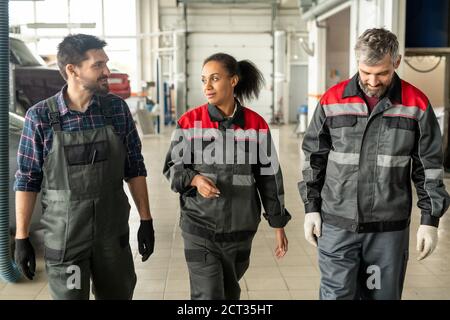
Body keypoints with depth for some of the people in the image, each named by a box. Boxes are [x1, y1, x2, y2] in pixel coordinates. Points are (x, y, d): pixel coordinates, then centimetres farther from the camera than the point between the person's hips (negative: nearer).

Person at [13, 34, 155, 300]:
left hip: (114, 234, 3)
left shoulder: (118, 108, -2)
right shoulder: (40, 117, -9)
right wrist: (21, 238, -3)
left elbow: (135, 168, 4)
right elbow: (27, 181, -3)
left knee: (120, 294, 15)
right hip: (64, 238, -2)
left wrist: (146, 220, 3)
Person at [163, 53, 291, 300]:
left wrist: (278, 225, 6)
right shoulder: (190, 121, -4)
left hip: (241, 228, 2)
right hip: (200, 226, -2)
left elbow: (269, 176, 5)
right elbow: (172, 167, 2)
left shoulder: (256, 124, -1)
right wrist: (195, 179, -20)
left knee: (230, 293, 18)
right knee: (207, 294, -6)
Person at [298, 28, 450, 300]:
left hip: (390, 228, 0)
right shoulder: (332, 100, -1)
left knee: (384, 294, 11)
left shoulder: (417, 104, -2)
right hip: (337, 225, 0)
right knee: (336, 294, 2)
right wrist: (311, 208, 5)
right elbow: (314, 158, 7)